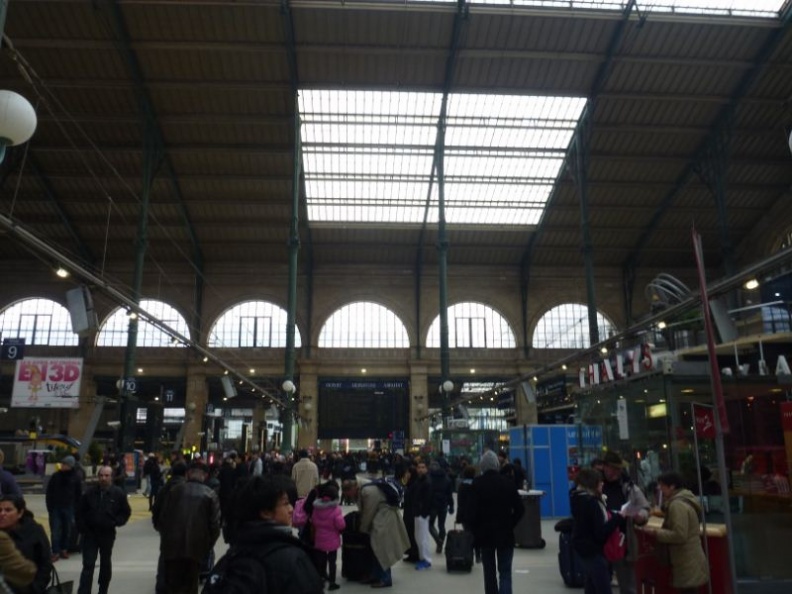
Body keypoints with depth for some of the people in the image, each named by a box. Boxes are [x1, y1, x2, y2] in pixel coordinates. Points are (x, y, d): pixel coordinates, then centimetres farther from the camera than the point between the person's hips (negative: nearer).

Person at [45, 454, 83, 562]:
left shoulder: (75, 477, 0)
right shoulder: (55, 476, 2)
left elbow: (78, 494, 4)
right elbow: (49, 493, 5)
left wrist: (75, 508, 0)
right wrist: (50, 507, -2)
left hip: (69, 508, 0)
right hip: (56, 507, 0)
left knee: (67, 530, 6)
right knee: (55, 530, -3)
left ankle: (64, 550, 19)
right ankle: (55, 552, 1)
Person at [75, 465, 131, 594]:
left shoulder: (118, 494, -6)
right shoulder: (90, 492, -5)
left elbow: (126, 512, 1)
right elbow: (80, 511, 4)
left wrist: (116, 522, -13)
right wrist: (82, 528, -3)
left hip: (108, 534, 1)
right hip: (90, 533, -1)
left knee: (105, 564, 16)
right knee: (88, 565, -4)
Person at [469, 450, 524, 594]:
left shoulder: (477, 484, -8)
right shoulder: (508, 482, -3)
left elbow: (473, 511, -11)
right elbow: (519, 509, -3)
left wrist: (476, 530, 3)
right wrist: (510, 525, 9)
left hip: (484, 533, 0)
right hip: (505, 533, 0)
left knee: (489, 572, 17)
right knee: (505, 572, 2)